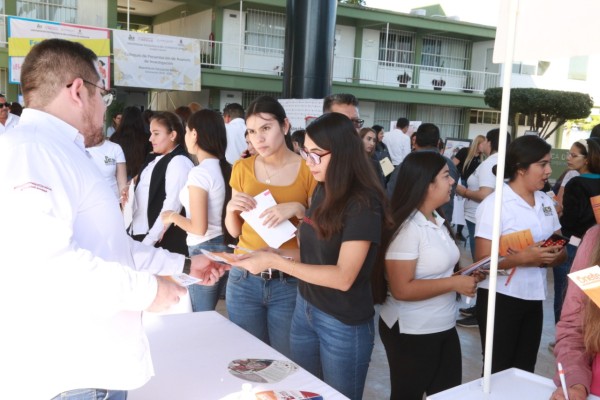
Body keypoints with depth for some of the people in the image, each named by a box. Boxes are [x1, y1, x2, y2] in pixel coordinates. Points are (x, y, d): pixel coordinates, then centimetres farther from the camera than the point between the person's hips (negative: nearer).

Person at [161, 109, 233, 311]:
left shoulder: (199, 173, -18)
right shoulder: (226, 168, 5)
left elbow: (199, 228, -19)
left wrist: (174, 217, -3)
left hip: (204, 251, -8)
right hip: (225, 248, 8)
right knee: (208, 316, 19)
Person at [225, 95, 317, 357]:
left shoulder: (308, 170, -6)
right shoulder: (242, 168, 3)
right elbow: (234, 231, 11)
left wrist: (297, 209, -19)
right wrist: (231, 209, -9)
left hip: (290, 282, -3)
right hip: (244, 279, 3)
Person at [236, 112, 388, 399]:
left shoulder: (363, 204, -20)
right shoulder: (322, 191, 4)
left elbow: (343, 277, -24)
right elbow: (316, 251, 8)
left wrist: (275, 263, -25)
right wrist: (276, 253, -9)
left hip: (343, 324, -7)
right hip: (304, 309, 7)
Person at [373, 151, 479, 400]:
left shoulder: (438, 221, 6)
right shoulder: (407, 228, -22)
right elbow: (402, 289, -26)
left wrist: (466, 275, 0)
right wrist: (454, 283, -22)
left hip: (444, 328, 9)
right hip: (411, 333, -8)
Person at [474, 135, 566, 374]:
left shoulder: (546, 202, 7)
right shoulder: (495, 203, -15)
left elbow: (561, 252, 10)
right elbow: (483, 261, -18)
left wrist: (547, 257, -12)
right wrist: (524, 258, -31)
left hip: (534, 299, 6)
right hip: (501, 299, -6)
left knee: (525, 372, 15)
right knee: (498, 373, 5)